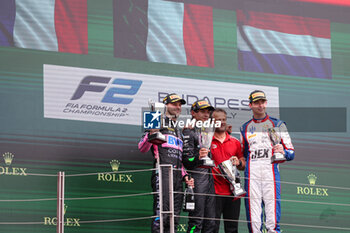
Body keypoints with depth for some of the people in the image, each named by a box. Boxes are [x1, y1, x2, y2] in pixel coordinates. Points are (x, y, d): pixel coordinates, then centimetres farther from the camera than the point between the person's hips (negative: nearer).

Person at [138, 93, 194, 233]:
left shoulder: (179, 132, 29)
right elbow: (142, 148, -4)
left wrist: (185, 177, 15)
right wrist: (151, 133, -22)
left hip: (177, 176, 8)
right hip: (162, 173, -8)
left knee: (174, 217, 3)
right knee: (161, 214, -18)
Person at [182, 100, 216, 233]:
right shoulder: (189, 132, -3)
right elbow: (186, 161, -11)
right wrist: (198, 157, -30)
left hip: (210, 176, 8)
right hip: (197, 176, -8)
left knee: (210, 222, 5)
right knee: (196, 220, -11)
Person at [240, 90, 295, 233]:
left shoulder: (277, 125, 13)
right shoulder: (245, 128, 21)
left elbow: (291, 153, 9)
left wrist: (283, 152, -12)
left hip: (271, 172, -2)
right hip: (251, 174, 2)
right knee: (253, 219, -4)